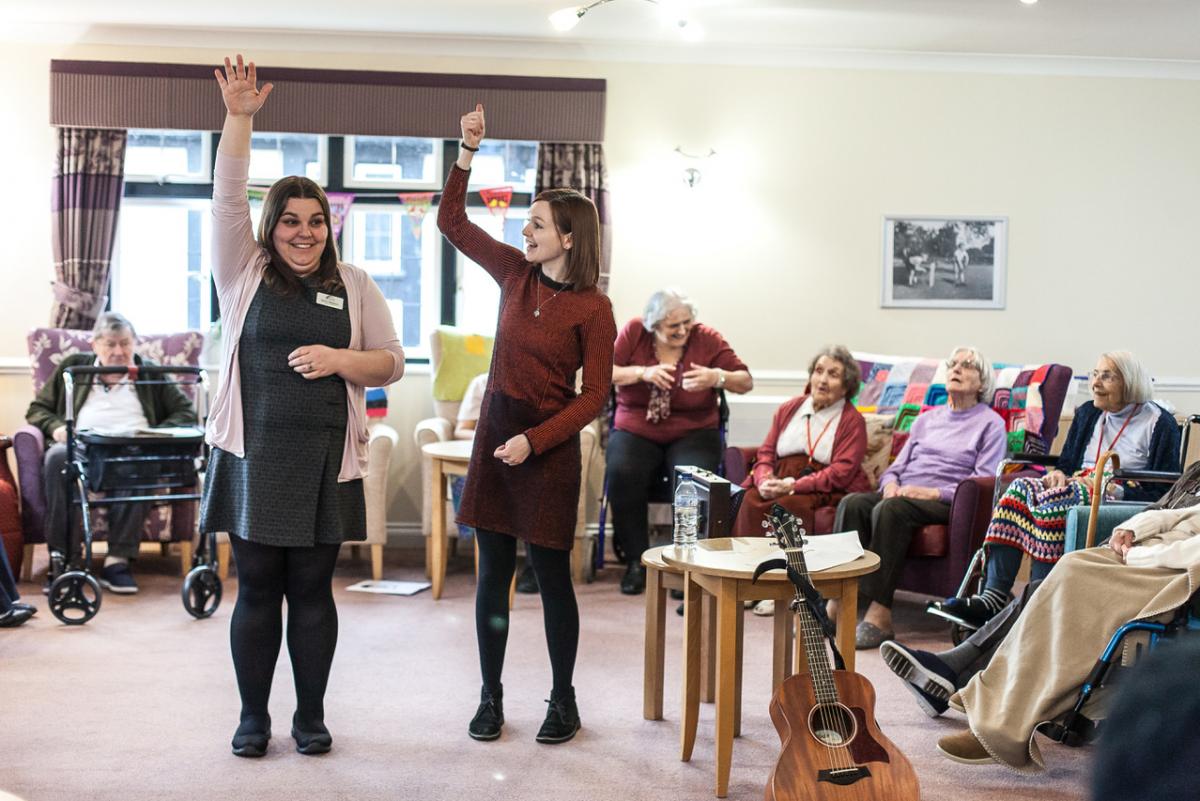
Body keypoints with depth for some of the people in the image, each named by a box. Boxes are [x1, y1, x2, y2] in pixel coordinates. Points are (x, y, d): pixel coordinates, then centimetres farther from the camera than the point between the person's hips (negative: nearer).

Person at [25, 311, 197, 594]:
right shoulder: (73, 367, 25)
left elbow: (186, 412, 14)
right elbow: (37, 409, 23)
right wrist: (55, 427, 0)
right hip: (81, 448, 1)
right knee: (57, 456, -35)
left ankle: (118, 560, -37)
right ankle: (62, 556, -34)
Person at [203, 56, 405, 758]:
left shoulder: (355, 286, 7)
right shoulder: (245, 273, 6)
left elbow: (393, 362, 6)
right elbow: (228, 198, -5)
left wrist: (339, 358, -13)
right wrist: (239, 118, -13)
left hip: (324, 460, 1)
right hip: (253, 455, 0)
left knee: (313, 589, 7)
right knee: (257, 588, 6)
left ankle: (312, 716, 19)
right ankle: (253, 717, 18)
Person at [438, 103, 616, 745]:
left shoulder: (592, 308, -10)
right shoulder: (515, 274, 3)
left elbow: (594, 396, -10)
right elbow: (452, 221, 8)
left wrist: (533, 442, -17)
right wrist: (467, 151, -2)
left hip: (549, 447, -4)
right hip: (495, 432, 4)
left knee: (551, 573, 5)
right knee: (494, 570, 8)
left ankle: (563, 699, 20)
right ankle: (490, 696, 19)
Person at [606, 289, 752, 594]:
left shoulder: (706, 338, 0)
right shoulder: (634, 332, 2)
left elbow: (746, 382, 1)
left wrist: (717, 377, -21)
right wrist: (643, 372, -20)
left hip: (692, 433, 0)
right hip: (636, 431, 1)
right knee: (621, 472, -32)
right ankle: (636, 561, -15)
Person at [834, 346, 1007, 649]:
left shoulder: (990, 423, 9)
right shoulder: (926, 419, 28)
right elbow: (897, 465, 25)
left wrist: (933, 492, -16)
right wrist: (891, 483, 0)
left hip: (943, 501, -5)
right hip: (902, 494, 6)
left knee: (891, 509, -37)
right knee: (852, 503, -27)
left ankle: (879, 615, -41)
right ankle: (837, 605, -35)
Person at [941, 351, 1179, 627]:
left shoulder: (1160, 423, 1)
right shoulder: (1087, 413, 20)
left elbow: (1163, 493, -5)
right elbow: (1066, 463, 21)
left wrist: (1114, 490, -17)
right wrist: (1057, 475, -3)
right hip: (1078, 486, 6)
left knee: (1052, 503, -34)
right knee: (1020, 487, -24)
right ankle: (992, 596, -34)